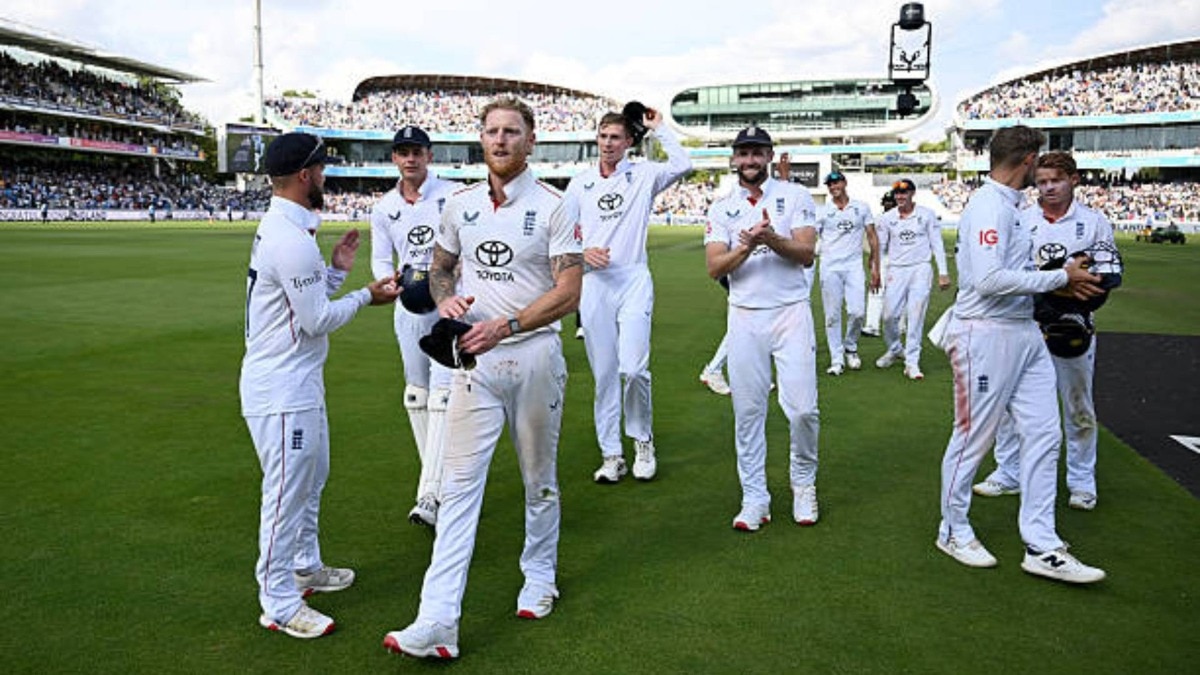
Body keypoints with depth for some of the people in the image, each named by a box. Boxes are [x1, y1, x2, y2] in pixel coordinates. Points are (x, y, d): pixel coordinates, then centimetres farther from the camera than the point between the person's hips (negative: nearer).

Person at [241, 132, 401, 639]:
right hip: (281, 391, -11)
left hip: (299, 383, 11)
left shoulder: (278, 228, 11)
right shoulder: (292, 240, -23)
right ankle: (280, 604, 12)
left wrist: (336, 270, 10)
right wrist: (367, 297, -7)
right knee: (288, 492, 0)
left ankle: (305, 567, 40)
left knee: (311, 479, 23)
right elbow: (318, 319, -19)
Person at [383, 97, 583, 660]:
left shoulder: (554, 206, -5)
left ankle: (539, 577, 34)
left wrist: (505, 326, -21)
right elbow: (439, 268, 21)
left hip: (534, 355, -2)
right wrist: (445, 299, -3)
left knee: (539, 480, 13)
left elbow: (568, 292, -11)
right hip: (475, 359, 3)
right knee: (459, 484, -4)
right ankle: (437, 623, -4)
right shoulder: (460, 205, 9)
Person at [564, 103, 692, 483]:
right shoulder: (580, 183, 12)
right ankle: (611, 455, 13)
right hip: (593, 283, 2)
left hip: (634, 280, -2)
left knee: (634, 368, -13)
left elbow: (683, 165, -11)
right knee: (604, 373, 4)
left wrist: (658, 128, -2)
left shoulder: (643, 175, 6)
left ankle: (642, 440, 12)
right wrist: (583, 252, -6)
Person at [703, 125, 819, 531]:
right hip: (744, 317, 2)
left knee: (802, 407, -5)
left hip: (791, 312, -1)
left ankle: (804, 483, 20)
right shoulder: (721, 209, 9)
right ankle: (754, 498, 13)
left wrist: (772, 239, -24)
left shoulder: (795, 196, 5)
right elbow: (714, 267, -3)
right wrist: (748, 246, -20)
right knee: (748, 410, 3)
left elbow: (807, 254, -7)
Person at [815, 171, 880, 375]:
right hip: (830, 267, 0)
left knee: (858, 312, -8)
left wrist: (875, 268, 5)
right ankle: (837, 359, 7)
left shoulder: (862, 208, 8)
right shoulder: (822, 211, 6)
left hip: (854, 266, 0)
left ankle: (850, 348, 18)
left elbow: (872, 237, 9)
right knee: (832, 315, 0)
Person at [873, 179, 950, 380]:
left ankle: (912, 362, -4)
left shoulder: (926, 215, 2)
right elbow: (880, 246, 11)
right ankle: (894, 350, 25)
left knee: (915, 316, -7)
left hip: (920, 269, -2)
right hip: (896, 270, 2)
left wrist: (943, 273, -1)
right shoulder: (887, 218, 6)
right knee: (889, 315, -2)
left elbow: (937, 244, 4)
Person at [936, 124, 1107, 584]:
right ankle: (954, 531, 22)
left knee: (1043, 433, 8)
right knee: (973, 438, 4)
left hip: (1025, 334, 10)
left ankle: (1041, 547, 14)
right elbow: (990, 279, -25)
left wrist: (1060, 282, 5)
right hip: (985, 335, -10)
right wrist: (1059, 278, -16)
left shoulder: (1009, 206, 14)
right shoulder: (988, 206, -16)